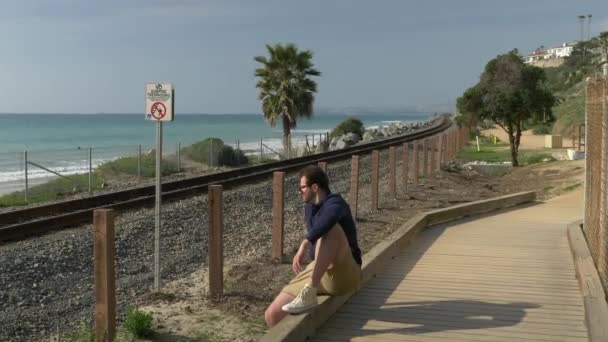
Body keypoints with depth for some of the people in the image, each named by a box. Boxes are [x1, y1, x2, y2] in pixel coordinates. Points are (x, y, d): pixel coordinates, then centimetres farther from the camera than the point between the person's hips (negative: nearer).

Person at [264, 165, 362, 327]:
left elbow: (326, 221, -37)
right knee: (272, 315, -9)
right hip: (317, 273, 7)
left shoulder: (334, 203, -11)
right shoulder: (309, 207, 16)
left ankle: (310, 293, -38)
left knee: (330, 229, -34)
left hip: (344, 275, -7)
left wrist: (304, 244, -46)